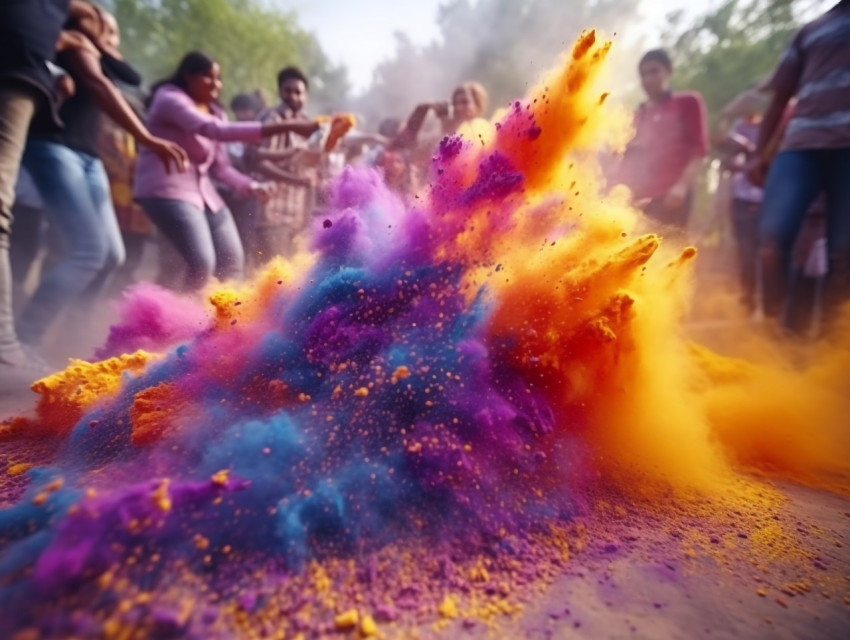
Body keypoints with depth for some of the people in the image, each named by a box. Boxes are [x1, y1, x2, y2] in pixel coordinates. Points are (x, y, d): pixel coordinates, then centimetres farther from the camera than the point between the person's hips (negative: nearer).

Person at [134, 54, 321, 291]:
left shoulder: (215, 113, 13)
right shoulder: (170, 99, -12)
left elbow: (221, 166, 9)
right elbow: (217, 131, -30)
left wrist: (253, 186, -13)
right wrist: (286, 126, -37)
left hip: (203, 191, 8)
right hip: (167, 190, -8)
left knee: (233, 261, 4)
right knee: (202, 263, -21)